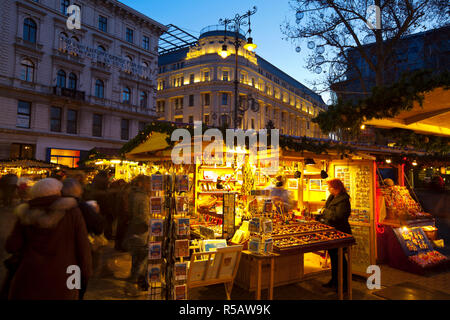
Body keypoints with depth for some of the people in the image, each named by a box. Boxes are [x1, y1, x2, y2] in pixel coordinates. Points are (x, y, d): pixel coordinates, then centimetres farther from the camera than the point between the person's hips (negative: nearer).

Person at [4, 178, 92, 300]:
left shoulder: (27, 215, -2)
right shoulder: (72, 212, -9)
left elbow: (12, 247, -4)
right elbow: (82, 246, -9)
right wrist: (86, 275, 1)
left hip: (30, 280, 2)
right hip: (62, 283, -1)